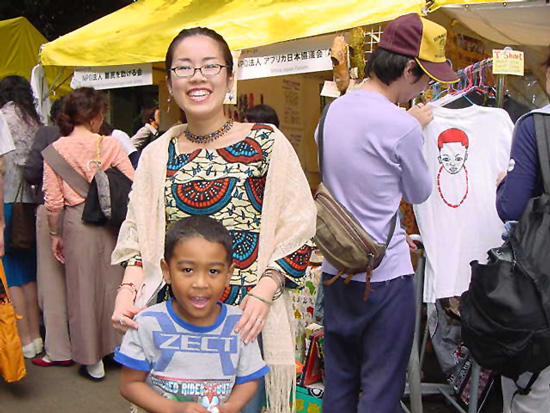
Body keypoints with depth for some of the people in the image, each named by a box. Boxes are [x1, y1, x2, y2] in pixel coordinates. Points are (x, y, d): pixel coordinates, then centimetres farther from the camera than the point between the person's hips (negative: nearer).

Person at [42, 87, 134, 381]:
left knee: (84, 289, 10)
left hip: (77, 223, 0)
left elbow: (53, 201, -3)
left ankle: (93, 362, 20)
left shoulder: (55, 150, -3)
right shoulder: (110, 145, -6)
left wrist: (55, 234, 9)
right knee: (114, 283, 16)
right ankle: (119, 345, 31)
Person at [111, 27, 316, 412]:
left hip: (247, 319, -2)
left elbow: (299, 231, -4)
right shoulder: (157, 155, 6)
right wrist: (128, 289, -7)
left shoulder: (267, 144, -3)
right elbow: (137, 238, 10)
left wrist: (264, 292, -15)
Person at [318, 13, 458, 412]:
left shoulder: (334, 110, 3)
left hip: (336, 268, 7)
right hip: (386, 274, -7)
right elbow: (420, 193, -2)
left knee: (339, 379, 19)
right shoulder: (402, 127, -19)